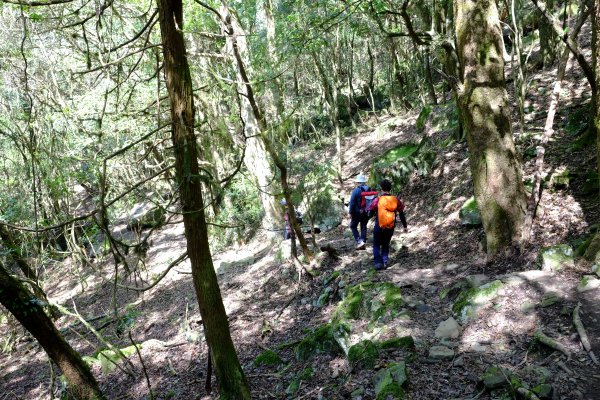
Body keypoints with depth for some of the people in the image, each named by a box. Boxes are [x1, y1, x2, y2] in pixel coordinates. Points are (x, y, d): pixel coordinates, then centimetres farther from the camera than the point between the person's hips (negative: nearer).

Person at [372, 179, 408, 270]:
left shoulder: (378, 200, -11)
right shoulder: (396, 200, -3)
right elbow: (402, 214, 4)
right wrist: (405, 226, 14)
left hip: (379, 227, -3)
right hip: (390, 228, 3)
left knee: (376, 245, 13)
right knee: (386, 245, 20)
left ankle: (378, 262, 1)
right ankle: (385, 261, 10)